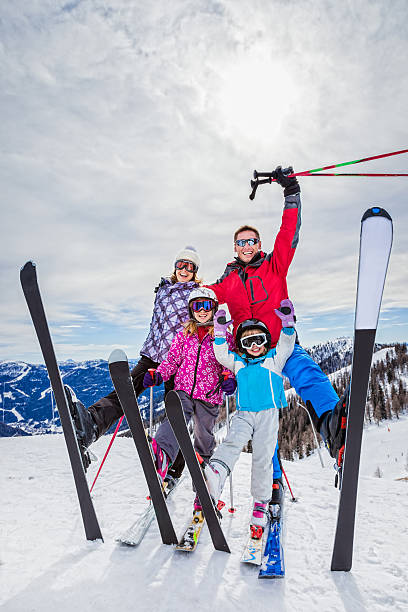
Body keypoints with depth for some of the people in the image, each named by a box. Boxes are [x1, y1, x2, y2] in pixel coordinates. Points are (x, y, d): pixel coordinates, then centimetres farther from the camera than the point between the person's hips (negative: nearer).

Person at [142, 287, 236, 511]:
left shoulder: (223, 336, 6)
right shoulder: (183, 335, 12)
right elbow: (172, 361, 12)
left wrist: (229, 379, -15)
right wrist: (157, 375, -5)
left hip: (209, 396, -1)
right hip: (183, 391, 1)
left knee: (204, 442, 8)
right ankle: (162, 456, -57)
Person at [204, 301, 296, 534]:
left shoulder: (274, 359, 15)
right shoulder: (238, 362, 19)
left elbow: (287, 346, 5)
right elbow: (221, 355, 13)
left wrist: (288, 323, -7)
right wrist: (220, 332, 5)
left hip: (268, 413, -1)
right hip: (243, 414, 1)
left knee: (263, 458, -4)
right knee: (233, 442, -24)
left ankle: (261, 504, 8)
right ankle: (214, 474, -48)